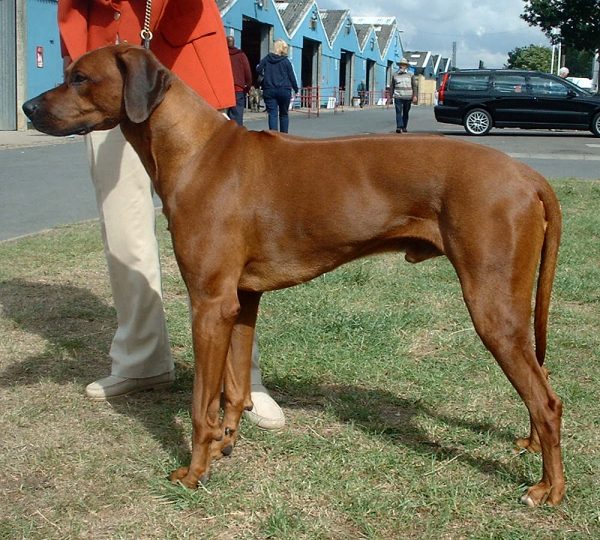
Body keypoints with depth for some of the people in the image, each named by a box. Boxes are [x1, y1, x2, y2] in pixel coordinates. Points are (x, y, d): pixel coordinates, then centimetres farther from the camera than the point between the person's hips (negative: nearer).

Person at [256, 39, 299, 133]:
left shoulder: (267, 58, 2)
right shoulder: (286, 61, -1)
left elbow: (258, 70, -1)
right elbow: (292, 76, 1)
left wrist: (263, 75, 21)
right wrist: (296, 89, 12)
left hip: (269, 91, 1)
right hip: (284, 90, -1)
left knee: (272, 114, -3)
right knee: (284, 114, 13)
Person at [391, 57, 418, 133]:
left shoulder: (410, 75, 8)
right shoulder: (395, 75, 10)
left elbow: (414, 86, 5)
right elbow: (392, 86, 15)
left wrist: (415, 96, -6)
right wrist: (391, 96, 11)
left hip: (408, 97, 0)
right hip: (398, 97, 0)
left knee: (405, 113, 7)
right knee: (398, 112, -12)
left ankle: (404, 127, 17)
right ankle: (399, 127, -20)